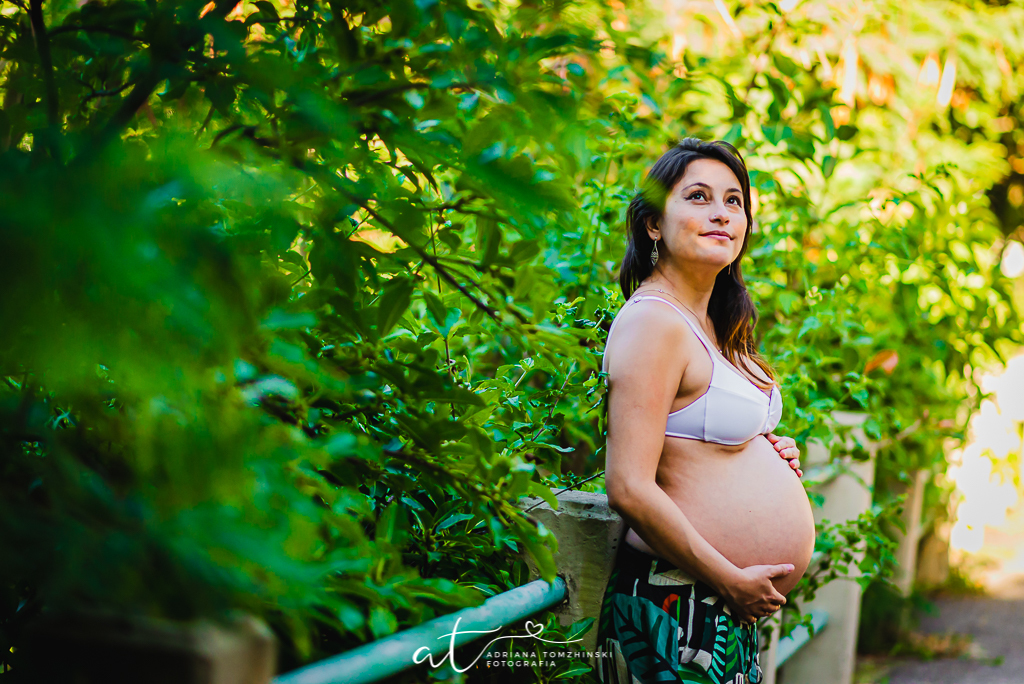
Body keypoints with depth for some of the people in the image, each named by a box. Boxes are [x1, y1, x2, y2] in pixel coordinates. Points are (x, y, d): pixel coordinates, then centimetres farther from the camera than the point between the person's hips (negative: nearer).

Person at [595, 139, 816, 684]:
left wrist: (770, 456, 7)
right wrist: (732, 580, -17)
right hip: (676, 612, -10)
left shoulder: (710, 327, 13)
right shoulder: (652, 321, -17)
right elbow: (628, 488, -23)